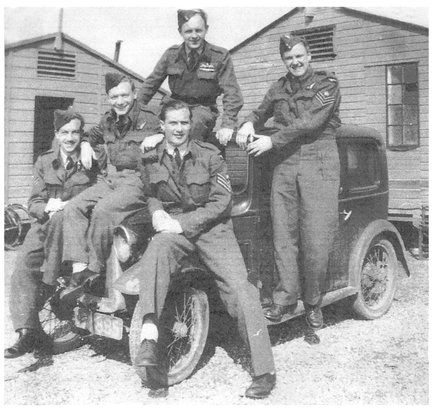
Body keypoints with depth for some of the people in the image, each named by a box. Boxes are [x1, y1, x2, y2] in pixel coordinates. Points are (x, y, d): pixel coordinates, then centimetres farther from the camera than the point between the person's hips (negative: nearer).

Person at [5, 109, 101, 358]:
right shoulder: (44, 162, 14)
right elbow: (34, 203, 11)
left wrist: (67, 207, -14)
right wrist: (47, 207, -13)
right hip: (46, 225, 3)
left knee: (60, 220, -38)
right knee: (23, 268, -22)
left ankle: (48, 287, -28)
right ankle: (29, 333, -24)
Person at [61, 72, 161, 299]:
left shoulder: (148, 119, -3)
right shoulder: (108, 120, 16)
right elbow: (93, 134, 36)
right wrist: (86, 144, 17)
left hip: (138, 181, -7)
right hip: (112, 179, 7)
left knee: (103, 210, -32)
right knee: (73, 208, -13)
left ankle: (94, 271, -18)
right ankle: (79, 270, -19)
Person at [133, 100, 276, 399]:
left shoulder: (209, 155, -3)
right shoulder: (152, 160, 6)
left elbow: (221, 201, -8)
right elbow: (150, 194, 19)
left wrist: (182, 223, -16)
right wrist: (156, 211, -6)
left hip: (212, 228, -1)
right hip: (173, 230, 2)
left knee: (240, 290, -16)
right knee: (155, 252, -35)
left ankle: (265, 371, -9)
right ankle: (149, 338, -42)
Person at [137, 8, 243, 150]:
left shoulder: (220, 56, -8)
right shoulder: (171, 54, 0)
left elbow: (231, 92, -15)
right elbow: (151, 83, 8)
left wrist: (227, 125, -29)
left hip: (204, 108, -2)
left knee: (199, 118, -38)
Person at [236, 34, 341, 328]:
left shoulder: (327, 84, 2)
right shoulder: (279, 88, 19)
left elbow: (310, 122, -11)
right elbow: (262, 112, 25)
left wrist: (272, 140, -15)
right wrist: (249, 123, 1)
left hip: (318, 162, -4)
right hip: (285, 162, 4)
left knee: (316, 238, -7)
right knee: (283, 235, -1)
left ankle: (313, 303, 7)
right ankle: (286, 298, 7)